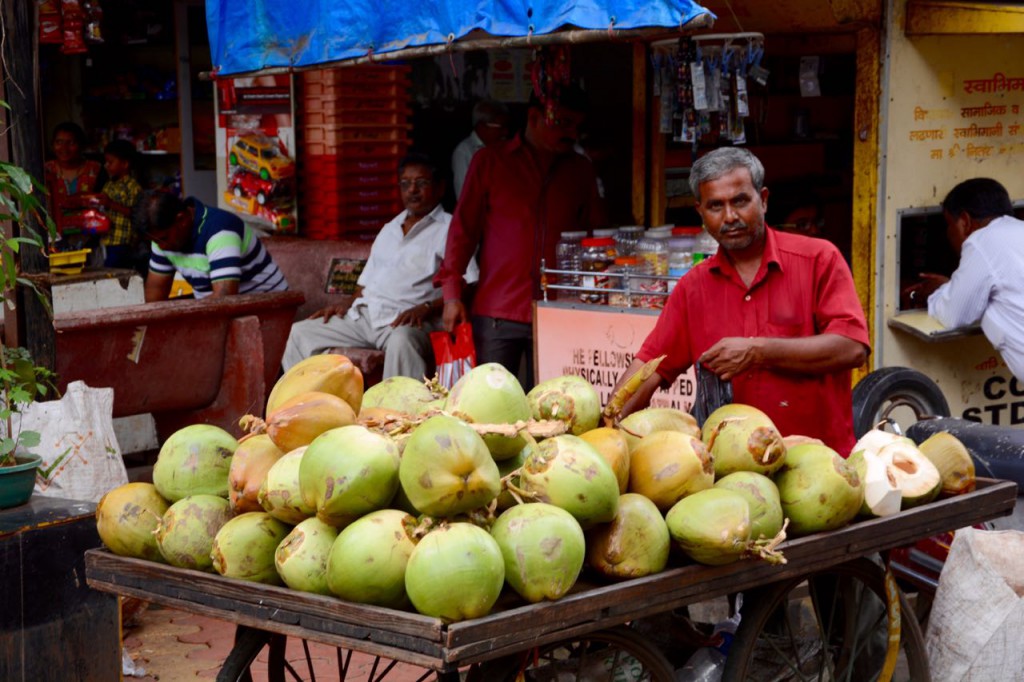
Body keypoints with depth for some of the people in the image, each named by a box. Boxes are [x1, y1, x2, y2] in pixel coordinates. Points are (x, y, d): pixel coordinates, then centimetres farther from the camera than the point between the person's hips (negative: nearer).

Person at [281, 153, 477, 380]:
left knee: (402, 340, -41)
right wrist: (348, 306, 9)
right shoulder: (389, 229, 28)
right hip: (363, 316, 7)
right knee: (301, 332, -1)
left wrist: (426, 308, -21)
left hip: (405, 321, -7)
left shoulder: (448, 229, 4)